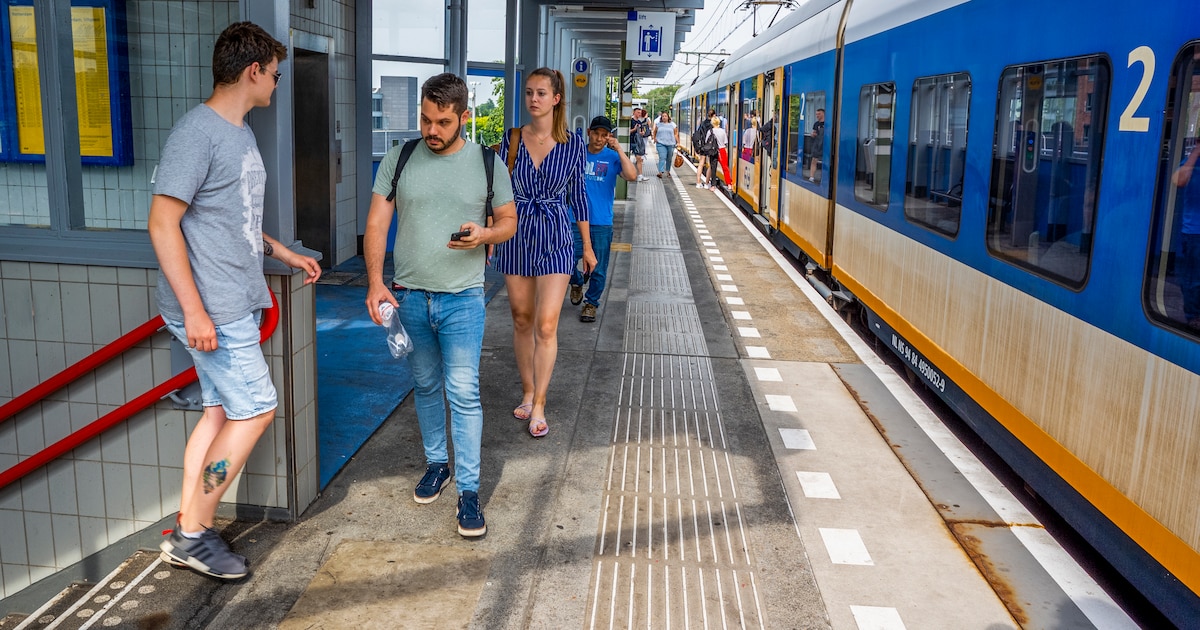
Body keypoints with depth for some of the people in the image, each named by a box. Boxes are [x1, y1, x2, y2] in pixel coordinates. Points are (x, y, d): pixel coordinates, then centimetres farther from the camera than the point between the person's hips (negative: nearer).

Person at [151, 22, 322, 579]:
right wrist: (195, 310, -22)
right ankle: (193, 533, 7)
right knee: (256, 410, -6)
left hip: (236, 304, 9)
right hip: (213, 310, -9)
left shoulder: (241, 134, 16)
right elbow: (163, 223, -18)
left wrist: (285, 254, 27)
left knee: (221, 412, 12)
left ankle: (187, 529, 22)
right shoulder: (196, 132, -14)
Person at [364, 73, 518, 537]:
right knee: (425, 386, 16)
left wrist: (485, 234, -16)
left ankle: (468, 490, 3)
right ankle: (436, 463, 35)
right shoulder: (399, 160, 1)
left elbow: (509, 221, 8)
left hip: (462, 298, -2)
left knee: (464, 393, -5)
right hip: (408, 295, 2)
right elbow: (376, 223, 0)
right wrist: (375, 283, -12)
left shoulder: (488, 163, -1)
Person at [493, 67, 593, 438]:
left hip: (554, 239, -2)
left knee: (546, 325, -7)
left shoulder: (573, 143, -2)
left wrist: (588, 246, 10)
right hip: (516, 235, 2)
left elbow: (578, 195, 6)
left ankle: (539, 407, 2)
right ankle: (527, 392, 26)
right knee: (522, 320, 11)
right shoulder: (511, 140, 0)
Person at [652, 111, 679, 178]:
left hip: (671, 144, 1)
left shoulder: (672, 125, 7)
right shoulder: (658, 124, 8)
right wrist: (655, 138, 6)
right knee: (662, 157, -15)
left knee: (669, 159, 9)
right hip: (661, 143, -1)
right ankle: (661, 172, -24)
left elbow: (675, 134, 9)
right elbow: (654, 132, 21)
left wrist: (678, 142, 4)